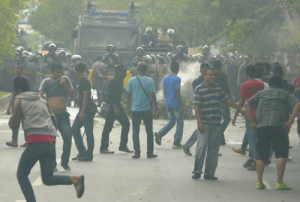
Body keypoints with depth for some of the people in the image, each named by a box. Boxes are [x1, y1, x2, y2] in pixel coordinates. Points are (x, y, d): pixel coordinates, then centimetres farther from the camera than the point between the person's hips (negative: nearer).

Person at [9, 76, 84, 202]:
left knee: (21, 175, 9)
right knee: (47, 179, 10)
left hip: (36, 141, -6)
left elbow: (13, 125, 4)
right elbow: (53, 120, 27)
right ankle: (74, 179, -14)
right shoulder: (41, 101, 24)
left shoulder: (20, 101, 5)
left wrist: (12, 119, 23)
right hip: (51, 141, 6)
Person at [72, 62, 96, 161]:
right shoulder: (81, 81, 16)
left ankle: (89, 155, -2)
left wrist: (83, 111, -21)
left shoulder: (84, 82, -14)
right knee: (74, 129, 11)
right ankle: (82, 152, 15)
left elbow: (85, 96, -19)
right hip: (83, 110, 10)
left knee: (88, 132, -5)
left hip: (87, 110, -10)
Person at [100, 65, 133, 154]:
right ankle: (103, 148, 3)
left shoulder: (120, 82, 13)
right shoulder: (112, 82, -15)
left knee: (126, 123, 4)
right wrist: (115, 108, -27)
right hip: (111, 107, -9)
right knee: (108, 127, -4)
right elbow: (110, 96, -22)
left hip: (117, 106, 9)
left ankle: (123, 146, 10)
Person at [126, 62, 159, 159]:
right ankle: (150, 153, 11)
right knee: (149, 132, 9)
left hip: (135, 110, 1)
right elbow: (152, 96, -6)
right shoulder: (150, 81, -7)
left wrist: (128, 108, 15)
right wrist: (156, 110, 1)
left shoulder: (131, 80, -2)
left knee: (135, 132, 6)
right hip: (147, 109, -1)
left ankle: (137, 153, 3)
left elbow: (128, 95, 3)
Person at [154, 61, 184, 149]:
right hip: (176, 104, -7)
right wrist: (181, 105, -14)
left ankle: (159, 134, -3)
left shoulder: (165, 78, 9)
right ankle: (176, 142, 2)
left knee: (171, 122, 17)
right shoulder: (177, 79, -14)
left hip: (168, 104, 7)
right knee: (179, 123, 4)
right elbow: (177, 93, -17)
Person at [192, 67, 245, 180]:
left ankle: (209, 173, 10)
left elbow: (227, 99, 24)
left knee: (213, 149, 5)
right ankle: (197, 171, -3)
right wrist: (199, 122, -17)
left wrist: (239, 109, 24)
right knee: (202, 146, -13)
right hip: (204, 123, -6)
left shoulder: (217, 88, 14)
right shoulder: (199, 89, -4)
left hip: (216, 124, 6)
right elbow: (197, 107, -9)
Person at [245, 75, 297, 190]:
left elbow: (248, 104, 12)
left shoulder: (261, 93, 18)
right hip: (278, 126, -3)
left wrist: (252, 122, 9)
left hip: (261, 127, 3)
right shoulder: (285, 94, 10)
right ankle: (279, 182, -5)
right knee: (281, 154, 1)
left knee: (261, 155, 8)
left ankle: (259, 182, 3)